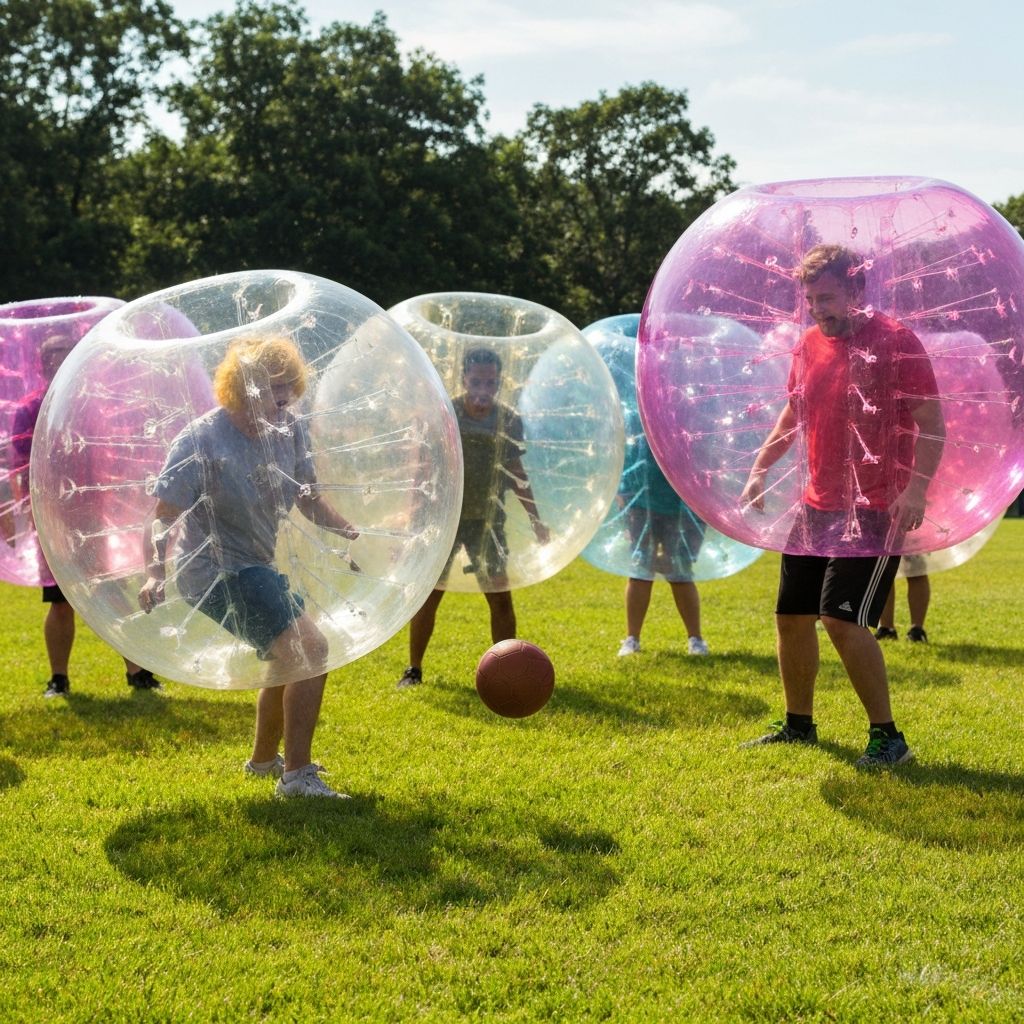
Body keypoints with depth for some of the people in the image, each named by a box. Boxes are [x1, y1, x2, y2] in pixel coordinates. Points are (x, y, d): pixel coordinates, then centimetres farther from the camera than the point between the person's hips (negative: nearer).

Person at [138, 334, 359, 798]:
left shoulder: (289, 432, -2)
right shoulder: (201, 441, -22)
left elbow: (308, 500, 12)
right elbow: (163, 516, -23)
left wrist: (352, 532, -1)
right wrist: (154, 574, -36)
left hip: (254, 567, 9)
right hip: (216, 572, -9)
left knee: (289, 660, 27)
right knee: (310, 648, -21)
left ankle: (264, 758, 53)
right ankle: (297, 775, -13)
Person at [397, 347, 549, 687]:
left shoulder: (509, 421, -4)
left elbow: (516, 474, 9)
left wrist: (535, 519, 10)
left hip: (488, 520, 2)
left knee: (501, 598, -1)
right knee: (428, 595, 0)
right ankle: (414, 670, 13)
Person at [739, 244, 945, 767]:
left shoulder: (895, 341, -11)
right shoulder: (808, 346, 10)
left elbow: (931, 423, -13)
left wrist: (916, 489, -24)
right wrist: (759, 470, 13)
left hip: (875, 508, -8)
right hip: (817, 505, 8)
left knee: (844, 619, -16)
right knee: (791, 616, 11)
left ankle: (887, 736, -5)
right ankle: (798, 724, 28)